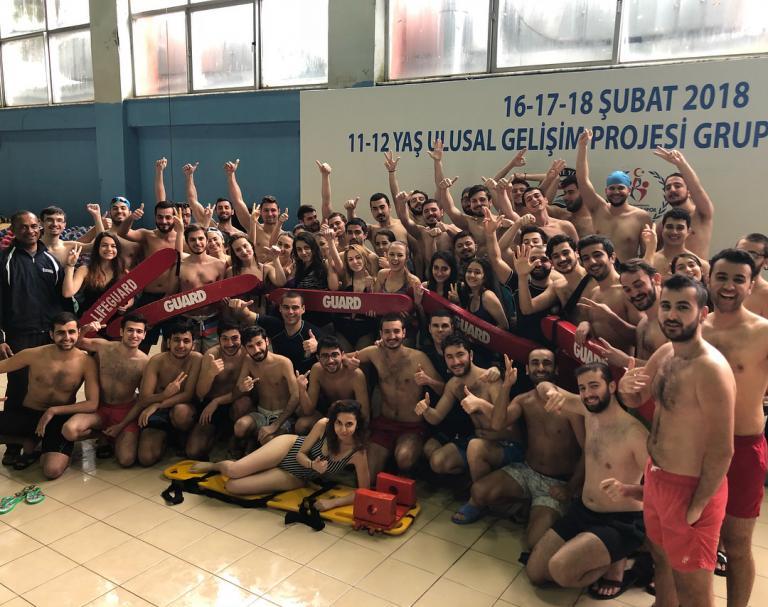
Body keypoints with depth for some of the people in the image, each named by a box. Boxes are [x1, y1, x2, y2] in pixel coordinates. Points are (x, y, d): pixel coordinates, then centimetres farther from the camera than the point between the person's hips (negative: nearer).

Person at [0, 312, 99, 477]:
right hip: (26, 414, 3)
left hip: (60, 419, -2)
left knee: (52, 471, -26)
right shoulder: (33, 355, -9)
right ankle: (29, 442, 6)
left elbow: (92, 404, -17)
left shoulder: (86, 362, -14)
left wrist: (53, 411, -20)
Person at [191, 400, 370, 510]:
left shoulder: (357, 453, -27)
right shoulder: (323, 425, -22)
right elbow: (301, 453, -8)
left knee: (232, 486, -16)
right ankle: (215, 465, 19)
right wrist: (313, 465, -29)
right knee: (233, 470, -19)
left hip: (295, 478, 0)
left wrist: (333, 502, -30)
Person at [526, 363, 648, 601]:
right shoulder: (588, 410, -2)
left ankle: (615, 563, 0)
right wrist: (552, 393, -16)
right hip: (581, 510, 7)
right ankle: (602, 558, 21)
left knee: (561, 569, -28)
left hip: (621, 522, -7)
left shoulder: (633, 431, -23)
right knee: (534, 573, 6)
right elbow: (543, 387, 8)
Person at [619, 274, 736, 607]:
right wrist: (625, 384, -11)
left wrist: (697, 506, -17)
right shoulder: (665, 353, 0)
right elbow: (635, 400, 13)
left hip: (689, 488, -8)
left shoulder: (711, 369, -27)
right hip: (656, 476, 8)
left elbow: (722, 451, -25)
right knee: (662, 558, 27)